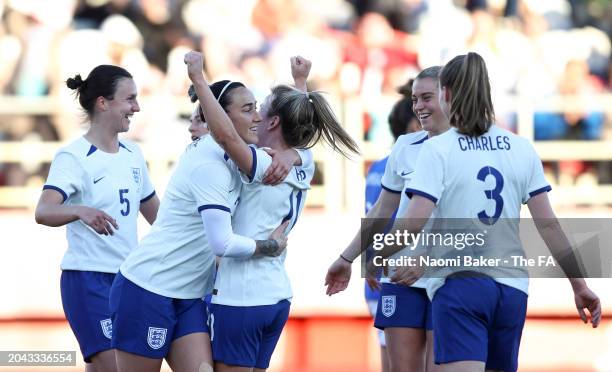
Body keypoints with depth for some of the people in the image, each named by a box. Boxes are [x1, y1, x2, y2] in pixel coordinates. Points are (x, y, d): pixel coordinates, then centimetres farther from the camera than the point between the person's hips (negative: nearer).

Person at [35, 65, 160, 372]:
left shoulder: (132, 154, 11)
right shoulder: (73, 157, -11)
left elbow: (155, 213, 23)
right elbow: (44, 211, -28)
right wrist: (81, 211, -47)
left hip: (128, 279, 7)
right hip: (88, 280, -7)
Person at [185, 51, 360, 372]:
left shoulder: (264, 168, -15)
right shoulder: (303, 170, 8)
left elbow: (226, 134, -33)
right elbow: (299, 122, 29)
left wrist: (198, 78, -29)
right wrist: (301, 81, 41)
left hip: (239, 297, -8)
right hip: (277, 296, 8)